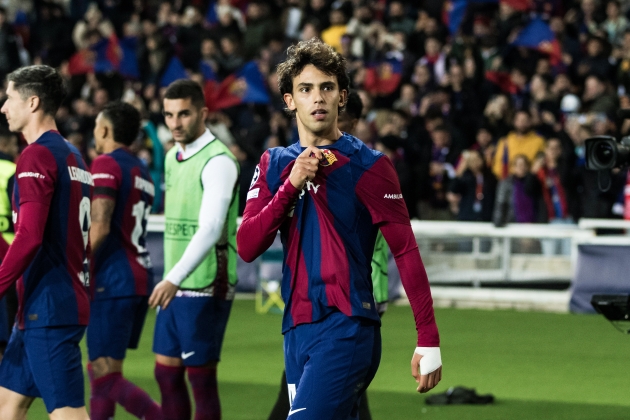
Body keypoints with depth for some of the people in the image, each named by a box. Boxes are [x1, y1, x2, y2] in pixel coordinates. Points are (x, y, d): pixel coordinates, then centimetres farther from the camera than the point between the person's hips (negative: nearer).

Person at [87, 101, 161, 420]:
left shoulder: (106, 164, -9)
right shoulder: (141, 172, 18)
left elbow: (99, 228, -17)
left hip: (113, 284, -9)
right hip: (140, 279, 9)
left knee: (106, 377, -11)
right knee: (100, 371, 15)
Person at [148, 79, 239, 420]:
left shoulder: (218, 161, -15)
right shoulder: (173, 157, 12)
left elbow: (211, 229, -25)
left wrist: (175, 279, -33)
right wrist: (170, 281, 16)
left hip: (205, 288, -8)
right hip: (174, 288, 8)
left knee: (201, 378, -3)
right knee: (166, 373, 10)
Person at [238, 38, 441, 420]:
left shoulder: (367, 165, -3)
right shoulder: (275, 165, 12)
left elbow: (406, 251, -5)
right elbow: (247, 248, 2)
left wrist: (429, 341, -10)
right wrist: (292, 184, -11)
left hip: (348, 328, -6)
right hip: (298, 329, 6)